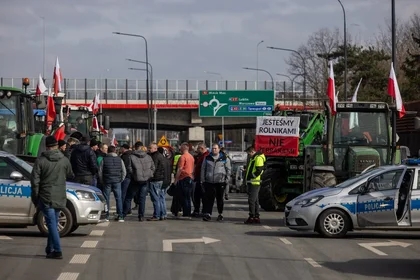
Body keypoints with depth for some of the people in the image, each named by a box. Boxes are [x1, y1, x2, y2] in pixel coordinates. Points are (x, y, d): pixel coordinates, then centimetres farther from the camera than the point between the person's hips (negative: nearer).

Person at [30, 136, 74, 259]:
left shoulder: (40, 161, -7)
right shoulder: (64, 160, 1)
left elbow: (35, 181, -8)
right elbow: (70, 175, 16)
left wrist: (35, 198, 1)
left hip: (46, 198, -3)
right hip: (59, 198, 3)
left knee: (52, 224, -5)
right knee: (53, 224, 15)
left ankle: (57, 251, -11)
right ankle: (50, 249, 20)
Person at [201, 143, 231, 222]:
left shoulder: (224, 158, 4)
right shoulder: (207, 158, 10)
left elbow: (228, 169, 7)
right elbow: (203, 169, 14)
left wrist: (227, 179, 0)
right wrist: (202, 179, 7)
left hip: (220, 181, -1)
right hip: (209, 182, 1)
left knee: (220, 198, 7)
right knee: (209, 198, -6)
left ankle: (220, 214, 18)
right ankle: (207, 214, -9)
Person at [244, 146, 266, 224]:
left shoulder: (258, 158, -13)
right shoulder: (253, 158, 21)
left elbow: (259, 171, -22)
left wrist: (251, 177, -15)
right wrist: (247, 177, 14)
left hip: (255, 183, -11)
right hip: (251, 182, 11)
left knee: (251, 200, -10)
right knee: (255, 200, 12)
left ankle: (252, 217, -9)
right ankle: (257, 217, 15)